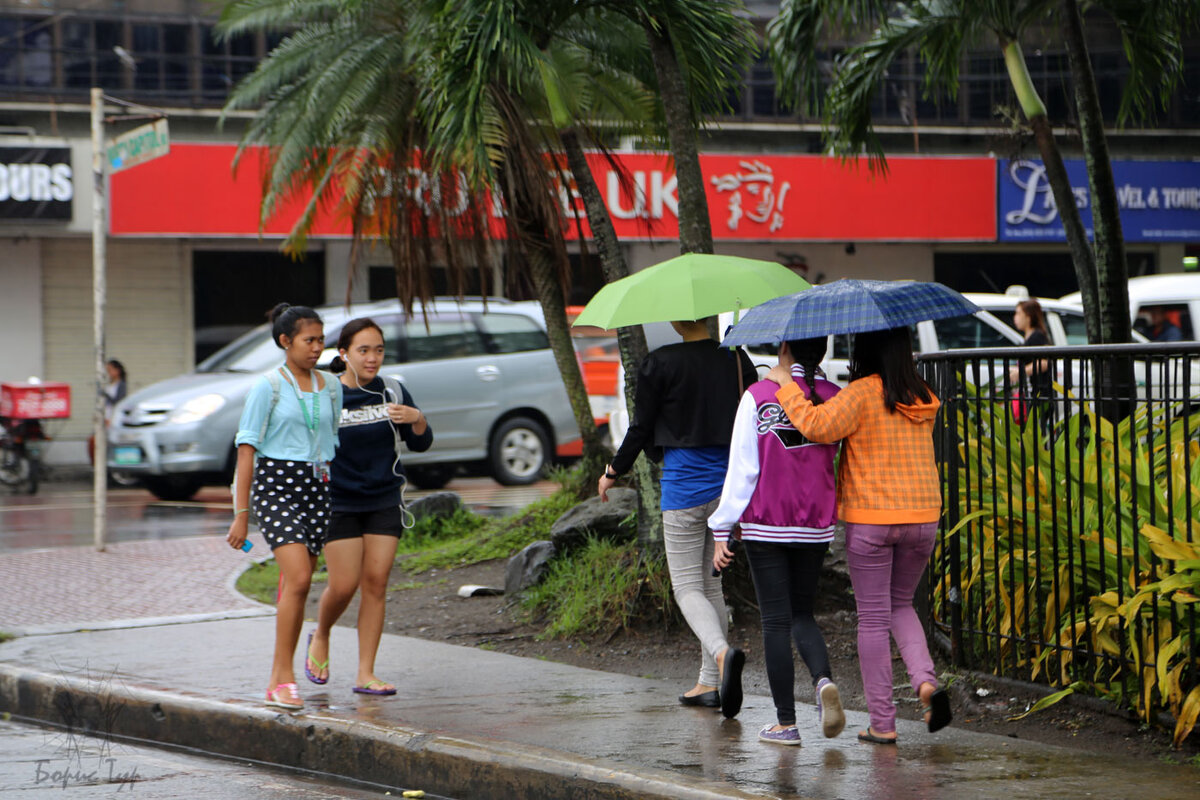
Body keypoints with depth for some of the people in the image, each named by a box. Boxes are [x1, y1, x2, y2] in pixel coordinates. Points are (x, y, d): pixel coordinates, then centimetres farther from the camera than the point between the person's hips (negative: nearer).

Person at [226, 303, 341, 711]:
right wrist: (241, 513, -7)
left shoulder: (330, 387, 12)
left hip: (317, 487, 5)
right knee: (298, 578, -19)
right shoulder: (268, 387, -3)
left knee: (294, 585, 5)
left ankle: (278, 680, 12)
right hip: (275, 483, -5)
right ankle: (284, 676, -15)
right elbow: (247, 449, -4)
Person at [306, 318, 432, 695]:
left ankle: (365, 674, 3)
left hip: (384, 501, 3)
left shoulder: (392, 393, 2)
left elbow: (420, 444, 4)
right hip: (339, 503, -3)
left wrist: (417, 420, -16)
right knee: (344, 584, -7)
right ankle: (320, 637, 26)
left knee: (376, 583, -2)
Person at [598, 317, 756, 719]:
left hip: (684, 487, -5)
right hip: (729, 487, 5)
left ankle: (721, 652, -28)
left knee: (687, 587, 0)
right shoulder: (737, 361, 3)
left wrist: (614, 471, 12)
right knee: (710, 583, 16)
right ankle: (709, 682, 16)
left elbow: (641, 429, -5)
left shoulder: (660, 364, -9)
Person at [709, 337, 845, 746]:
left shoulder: (758, 396, -8)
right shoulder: (834, 398, 0)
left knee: (775, 621, 4)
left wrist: (722, 530, -4)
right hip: (816, 527, 3)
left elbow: (742, 468, -8)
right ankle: (823, 679, -11)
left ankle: (786, 723, 4)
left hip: (766, 525, -3)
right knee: (802, 613, 17)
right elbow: (839, 461, 4)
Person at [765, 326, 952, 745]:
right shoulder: (924, 399, 7)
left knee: (873, 619, 4)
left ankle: (882, 722, 6)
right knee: (901, 605, 23)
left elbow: (819, 426, -25)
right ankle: (926, 681, -1)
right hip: (923, 515, 5)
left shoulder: (863, 393, -12)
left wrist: (785, 385, -13)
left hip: (870, 519, -5)